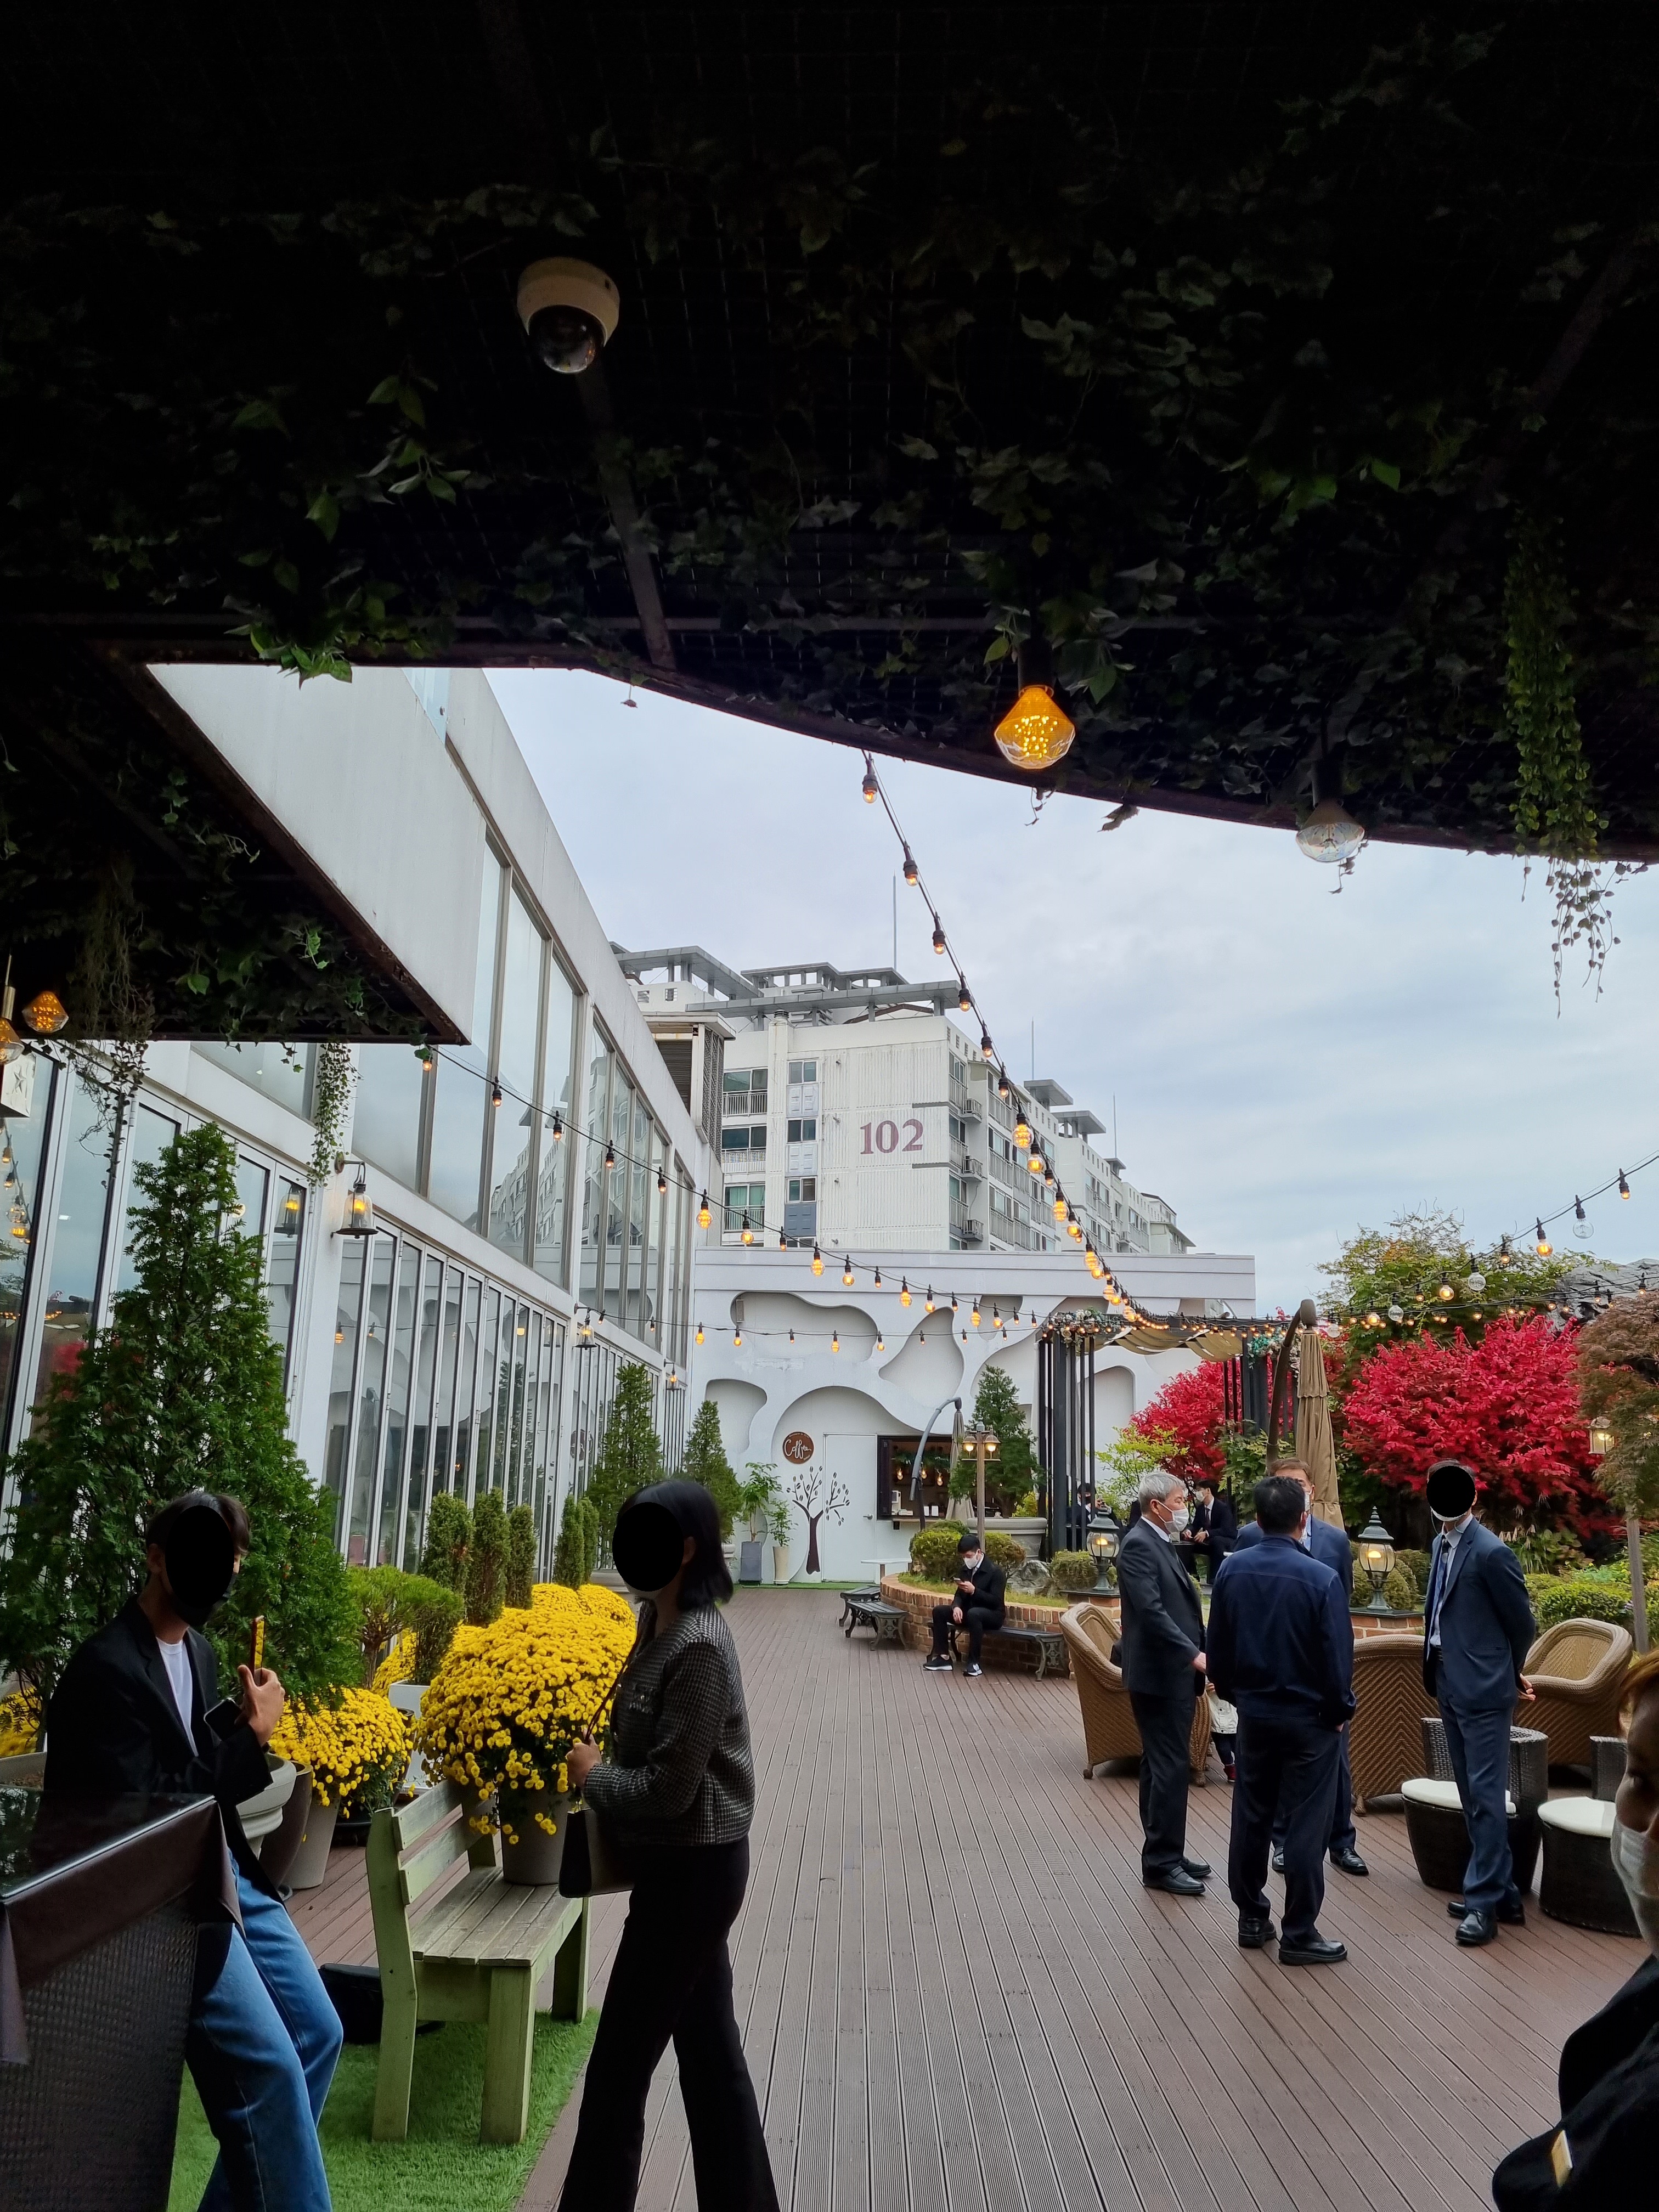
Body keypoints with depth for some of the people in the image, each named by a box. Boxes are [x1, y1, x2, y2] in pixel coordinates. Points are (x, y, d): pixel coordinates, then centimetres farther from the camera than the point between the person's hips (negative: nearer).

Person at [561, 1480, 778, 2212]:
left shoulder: (698, 1646, -25)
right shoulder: (660, 1621, 3)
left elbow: (667, 1789, -23)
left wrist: (591, 1774, -9)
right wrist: (604, 1768, 2)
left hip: (692, 1870, -9)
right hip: (688, 1864, 9)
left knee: (618, 2066, 4)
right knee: (709, 2045, 19)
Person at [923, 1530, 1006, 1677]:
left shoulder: (995, 1572, -13)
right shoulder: (964, 1570, 7)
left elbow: (996, 1601, -18)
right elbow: (960, 1595, 9)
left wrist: (974, 1591, -29)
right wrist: (956, 1607, -16)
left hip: (992, 1615, -7)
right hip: (968, 1612, 7)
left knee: (974, 1613, -40)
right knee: (939, 1611, -11)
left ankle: (974, 1662, -33)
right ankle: (943, 1657, -10)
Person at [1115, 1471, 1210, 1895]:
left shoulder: (1162, 1543, 15)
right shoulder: (1138, 1545, -16)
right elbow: (1152, 1610, -25)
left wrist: (1195, 1661, 14)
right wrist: (1194, 1654, -29)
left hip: (1175, 1673, 10)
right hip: (1159, 1675, -10)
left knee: (1163, 1766, 15)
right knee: (1169, 1768, -5)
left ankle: (1165, 1854, 23)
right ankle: (1161, 1864, 3)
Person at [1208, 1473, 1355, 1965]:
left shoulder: (1232, 1570, -7)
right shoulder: (1321, 1579, -20)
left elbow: (1217, 1646, 2)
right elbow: (1338, 1657, -16)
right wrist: (1340, 1710, 1)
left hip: (1253, 1714, 4)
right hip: (1309, 1719, -4)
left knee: (1251, 1818, 15)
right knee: (1305, 1826, 5)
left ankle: (1252, 1919, 26)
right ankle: (1299, 1934, 12)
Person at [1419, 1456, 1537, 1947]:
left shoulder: (1491, 1552, -17)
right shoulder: (1440, 1545, 7)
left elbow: (1523, 1625, -7)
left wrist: (1509, 1674, 7)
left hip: (1483, 1691, -9)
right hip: (1450, 1689, 9)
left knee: (1485, 1796, -2)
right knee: (1472, 1796, 16)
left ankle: (1484, 1901, 7)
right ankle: (1500, 1891, 28)